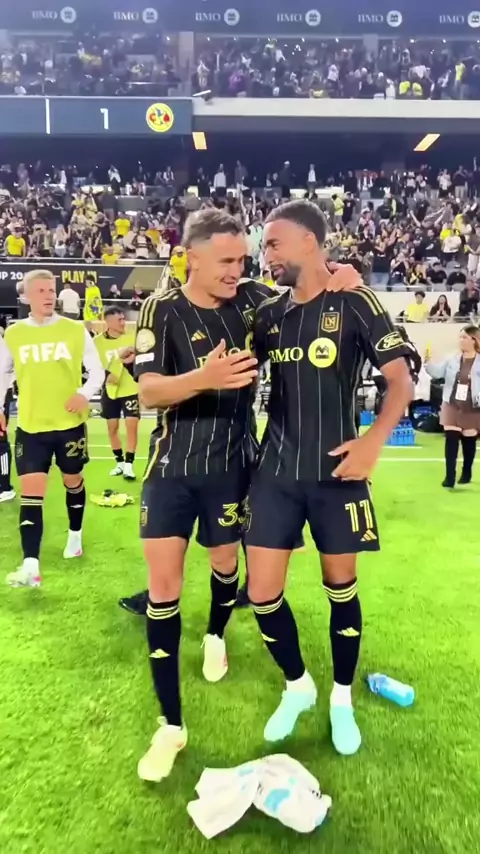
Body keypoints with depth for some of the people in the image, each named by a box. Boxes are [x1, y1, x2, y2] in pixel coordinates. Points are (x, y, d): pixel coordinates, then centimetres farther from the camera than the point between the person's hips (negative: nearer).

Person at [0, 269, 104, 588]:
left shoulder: (76, 330, -3)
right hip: (31, 426, 1)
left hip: (70, 423, 0)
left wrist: (85, 394, -19)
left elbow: (97, 370, -1)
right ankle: (31, 566, -8)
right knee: (31, 492, -7)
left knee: (74, 482, 16)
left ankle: (75, 537, 40)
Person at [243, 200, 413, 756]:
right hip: (275, 471, 4)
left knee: (341, 588, 11)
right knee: (262, 593, 3)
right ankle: (298, 686, 31)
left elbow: (401, 380, -7)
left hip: (335, 471, -3)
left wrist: (373, 441, -18)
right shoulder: (269, 313, 7)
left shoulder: (354, 304, -6)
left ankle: (342, 698, 35)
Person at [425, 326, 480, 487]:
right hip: (452, 406, 2)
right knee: (451, 440, -4)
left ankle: (466, 473, 31)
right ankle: (450, 476, -1)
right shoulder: (452, 358, 2)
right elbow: (437, 373, -1)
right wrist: (428, 361, -17)